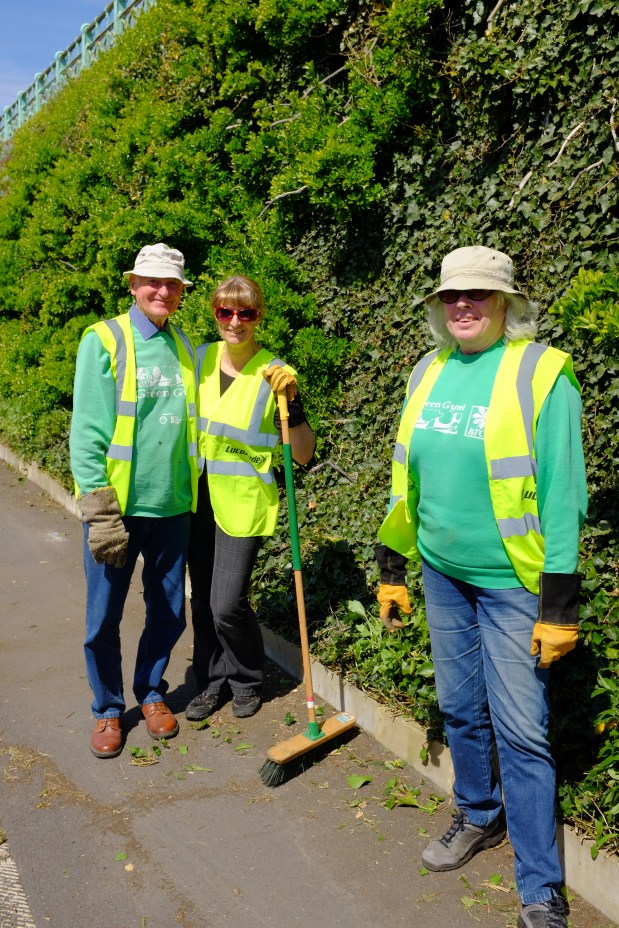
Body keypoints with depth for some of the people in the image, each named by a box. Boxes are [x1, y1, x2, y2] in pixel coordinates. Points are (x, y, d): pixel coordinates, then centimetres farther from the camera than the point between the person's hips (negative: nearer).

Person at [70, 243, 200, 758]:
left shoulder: (185, 346, 8)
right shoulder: (104, 340, -5)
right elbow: (87, 431, -10)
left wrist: (191, 492, 10)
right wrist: (99, 510, -15)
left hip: (174, 506, 4)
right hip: (116, 505, -4)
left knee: (169, 613, 14)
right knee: (104, 618, 7)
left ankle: (151, 692, 36)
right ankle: (108, 709, 28)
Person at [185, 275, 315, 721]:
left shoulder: (273, 374, -11)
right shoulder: (201, 358, 2)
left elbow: (303, 454, -13)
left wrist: (292, 401, -27)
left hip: (245, 501, -5)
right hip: (199, 496, 5)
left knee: (227, 604, -7)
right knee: (202, 600, 12)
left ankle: (248, 681, 21)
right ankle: (213, 681, 32)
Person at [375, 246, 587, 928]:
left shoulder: (540, 373, -11)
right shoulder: (428, 373, 6)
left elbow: (562, 493, -12)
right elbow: (407, 478, 12)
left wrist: (560, 604, -13)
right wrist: (392, 566, 12)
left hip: (513, 583, -5)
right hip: (442, 573, 5)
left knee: (520, 733, 0)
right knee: (460, 711, 17)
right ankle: (478, 817, 41)